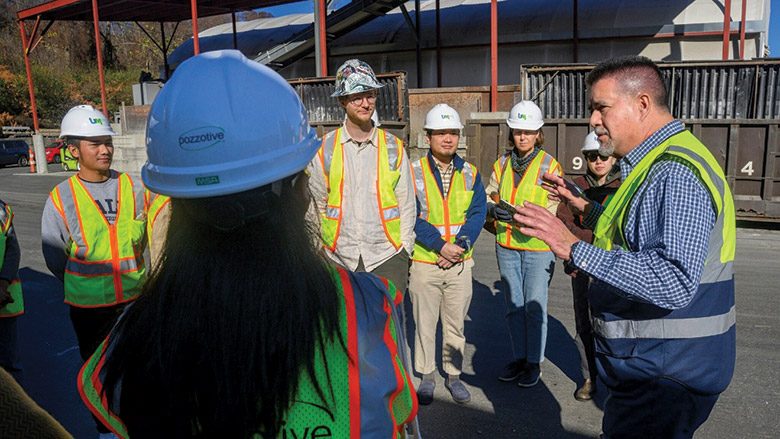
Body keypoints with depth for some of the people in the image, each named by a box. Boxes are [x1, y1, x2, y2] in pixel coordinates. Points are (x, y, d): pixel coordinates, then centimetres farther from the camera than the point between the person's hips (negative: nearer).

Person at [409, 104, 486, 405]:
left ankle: (453, 375, 29)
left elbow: (478, 213, -2)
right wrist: (441, 245, -18)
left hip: (460, 264, 2)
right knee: (424, 323, 9)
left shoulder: (470, 173, 4)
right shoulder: (414, 172, -6)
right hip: (424, 263, -2)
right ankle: (427, 376, 25)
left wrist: (460, 245, -16)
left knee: (456, 323, 13)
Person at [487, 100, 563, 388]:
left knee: (534, 306, 2)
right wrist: (494, 209, -14)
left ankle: (534, 362, 19)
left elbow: (554, 209, -11)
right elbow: (489, 196, 9)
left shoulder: (550, 166, -6)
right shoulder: (502, 163, 8)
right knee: (513, 305, 14)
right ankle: (519, 357, 29)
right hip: (506, 245, 5)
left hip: (537, 246, -4)